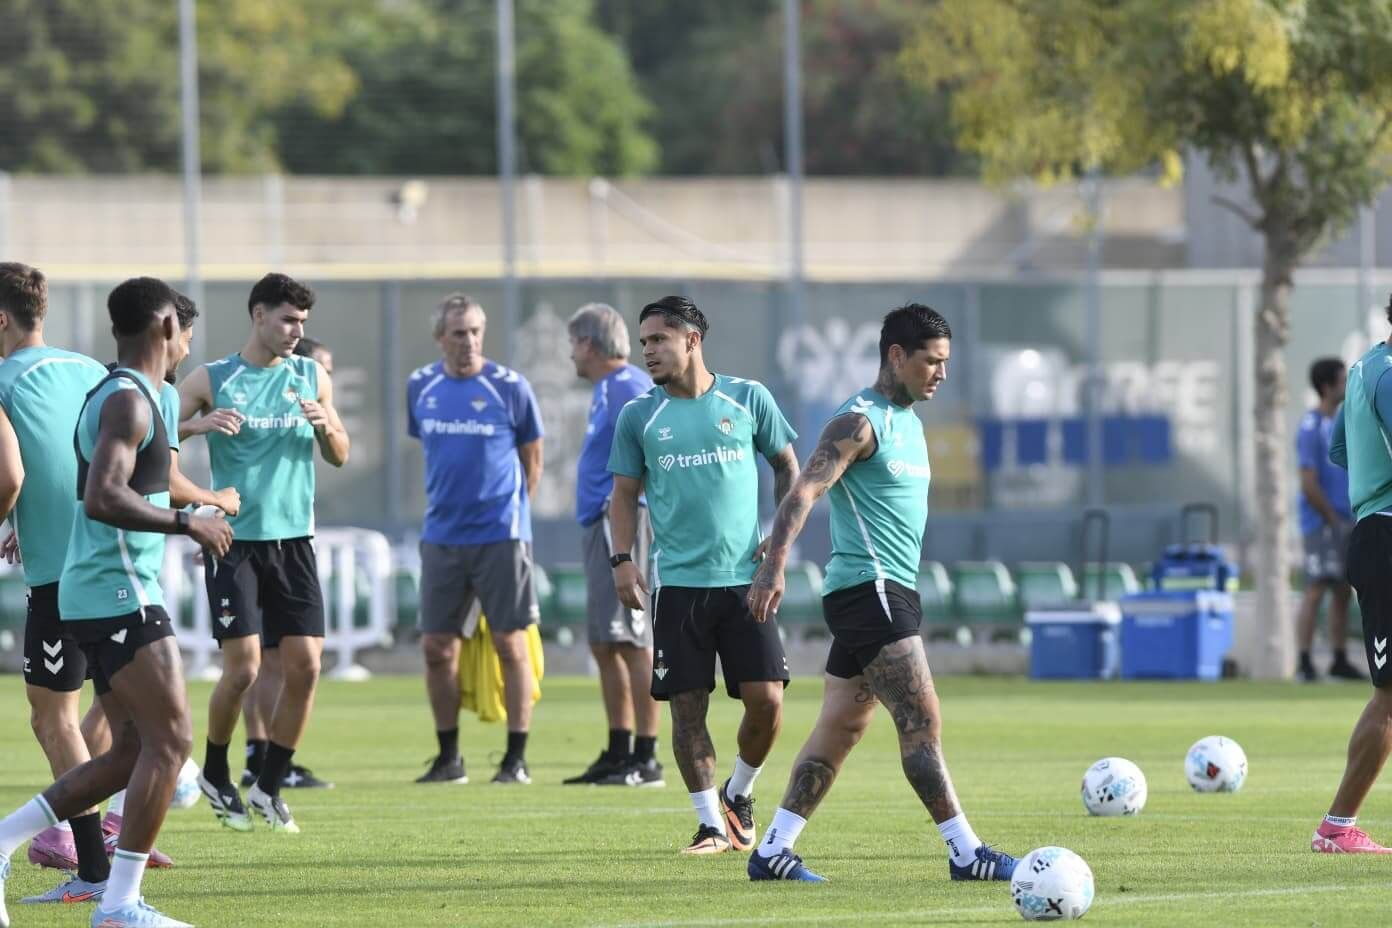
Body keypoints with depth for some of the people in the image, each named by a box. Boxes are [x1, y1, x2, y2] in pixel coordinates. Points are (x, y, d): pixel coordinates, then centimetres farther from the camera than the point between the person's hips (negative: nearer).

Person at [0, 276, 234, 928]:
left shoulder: (115, 396, 17)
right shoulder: (128, 402, -15)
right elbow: (102, 498, -27)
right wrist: (187, 524, -22)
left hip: (100, 597, 10)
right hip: (119, 593, -10)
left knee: (133, 752, 10)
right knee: (170, 739, -9)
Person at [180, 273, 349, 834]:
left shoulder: (312, 378, 10)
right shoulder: (212, 381, -1)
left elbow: (338, 458, 16)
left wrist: (326, 427, -6)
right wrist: (200, 425, -21)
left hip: (293, 540, 4)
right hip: (235, 539, -4)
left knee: (305, 665, -4)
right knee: (242, 667, -9)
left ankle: (268, 787, 10)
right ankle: (214, 776, 14)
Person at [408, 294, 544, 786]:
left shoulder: (510, 388, -6)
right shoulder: (420, 387, 5)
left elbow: (532, 457, 6)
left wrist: (514, 508, 7)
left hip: (501, 536, -4)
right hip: (442, 537, 4)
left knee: (510, 644, -2)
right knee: (436, 648, 3)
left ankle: (516, 758, 4)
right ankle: (448, 758, 14)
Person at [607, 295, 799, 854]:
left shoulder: (747, 400, 3)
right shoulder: (638, 417, 5)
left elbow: (787, 466, 13)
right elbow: (625, 494, 9)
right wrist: (622, 559, -6)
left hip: (744, 577, 0)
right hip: (676, 581, 1)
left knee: (766, 699, -7)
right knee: (687, 705, -3)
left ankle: (739, 794, 18)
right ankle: (712, 824, 6)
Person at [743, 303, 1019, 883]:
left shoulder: (908, 421, 17)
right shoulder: (860, 422, -12)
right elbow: (804, 492, -21)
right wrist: (774, 566, -32)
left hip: (889, 592, 10)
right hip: (869, 589, -10)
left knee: (840, 728, 9)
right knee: (922, 721, -11)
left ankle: (773, 851, 11)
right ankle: (965, 854, -12)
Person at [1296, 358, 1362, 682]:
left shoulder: (1340, 423, 14)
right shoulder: (1312, 428, -12)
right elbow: (1309, 485, -17)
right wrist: (1333, 520, -13)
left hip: (1346, 523, 8)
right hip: (1321, 524, -8)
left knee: (1343, 593, 9)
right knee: (1317, 590, -10)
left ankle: (1340, 661, 14)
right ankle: (1305, 662, -10)